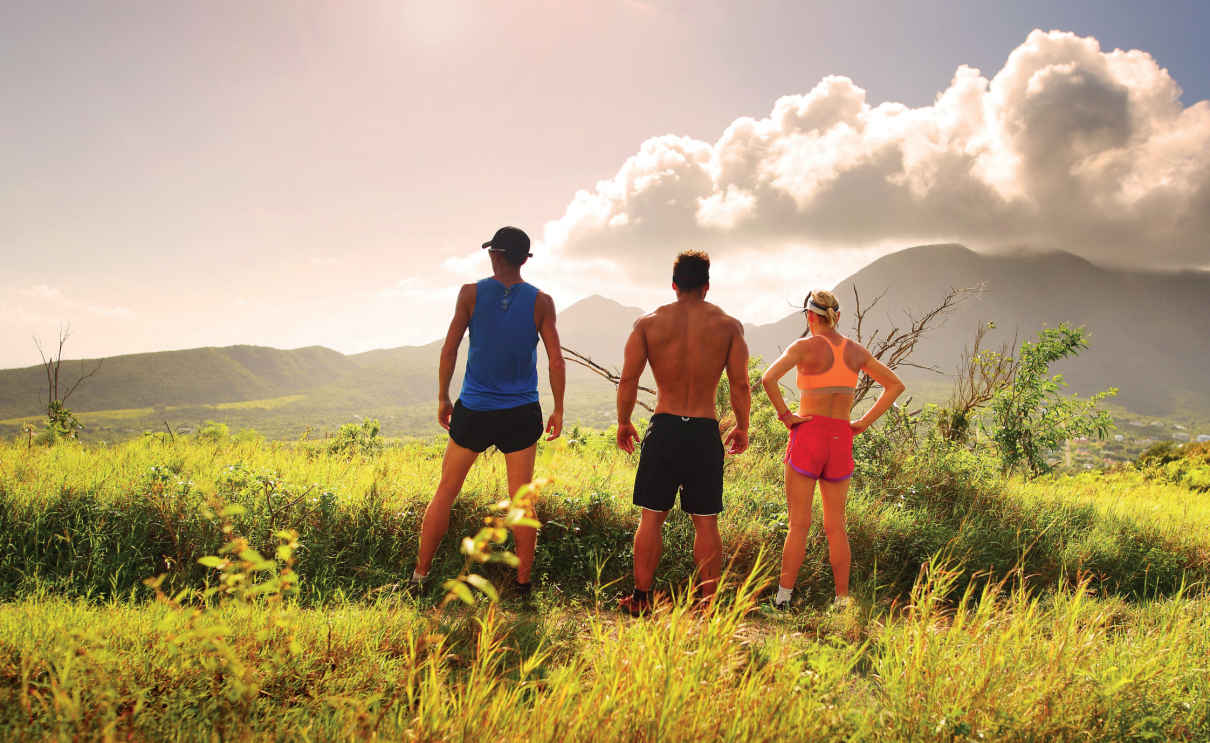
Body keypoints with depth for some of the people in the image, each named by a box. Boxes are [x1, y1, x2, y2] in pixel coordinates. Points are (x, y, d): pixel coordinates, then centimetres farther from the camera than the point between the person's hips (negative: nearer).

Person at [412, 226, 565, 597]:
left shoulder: (471, 294, -3)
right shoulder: (541, 302, -1)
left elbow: (449, 349, -2)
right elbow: (556, 360, -3)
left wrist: (442, 398, 9)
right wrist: (558, 410, 7)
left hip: (474, 411, 0)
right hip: (522, 413, 1)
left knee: (445, 492, 11)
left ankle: (420, 574, 17)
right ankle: (523, 582, 13)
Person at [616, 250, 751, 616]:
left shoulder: (648, 322, 1)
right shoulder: (728, 325, 0)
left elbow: (628, 380, -2)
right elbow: (741, 386, -1)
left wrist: (623, 422, 11)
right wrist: (742, 427, 12)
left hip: (664, 429, 0)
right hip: (705, 433, 0)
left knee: (651, 516, 8)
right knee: (706, 521, 8)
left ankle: (640, 598, 13)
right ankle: (708, 603, 14)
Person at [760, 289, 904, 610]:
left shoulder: (805, 346, -8)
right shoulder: (856, 351, 7)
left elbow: (768, 378, -23)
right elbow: (895, 385, 13)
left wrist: (785, 415, -12)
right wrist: (864, 422, 8)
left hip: (807, 436, -4)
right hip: (841, 441, 4)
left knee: (799, 524, 0)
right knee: (835, 526, 12)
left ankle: (783, 598, 3)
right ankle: (843, 598, 15)